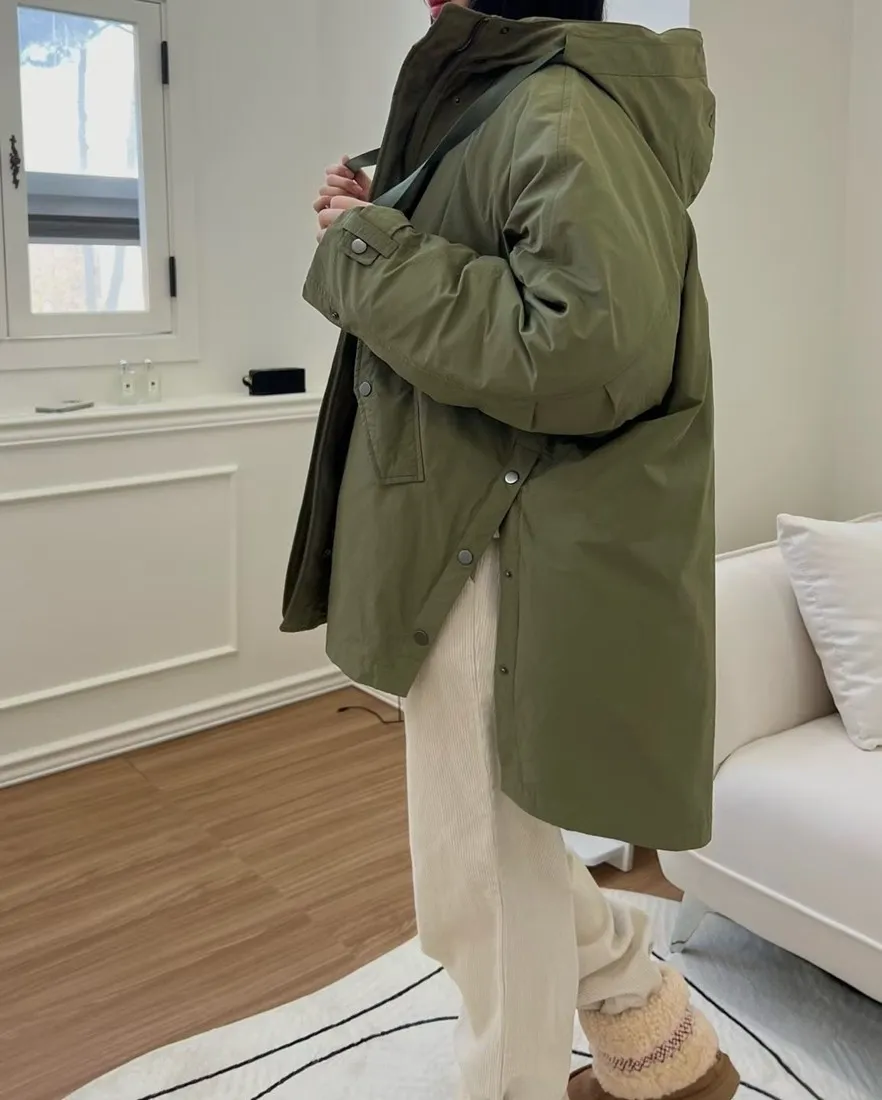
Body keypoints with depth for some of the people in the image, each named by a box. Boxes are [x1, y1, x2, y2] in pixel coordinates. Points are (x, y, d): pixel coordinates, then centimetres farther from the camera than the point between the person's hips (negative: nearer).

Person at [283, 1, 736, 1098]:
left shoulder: (561, 111, -14)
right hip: (471, 547, 11)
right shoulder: (501, 107, 18)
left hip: (509, 570, -11)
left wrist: (374, 257, -17)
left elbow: (592, 349, -27)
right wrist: (379, 233, 7)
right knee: (496, 865, 23)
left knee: (485, 899, 6)